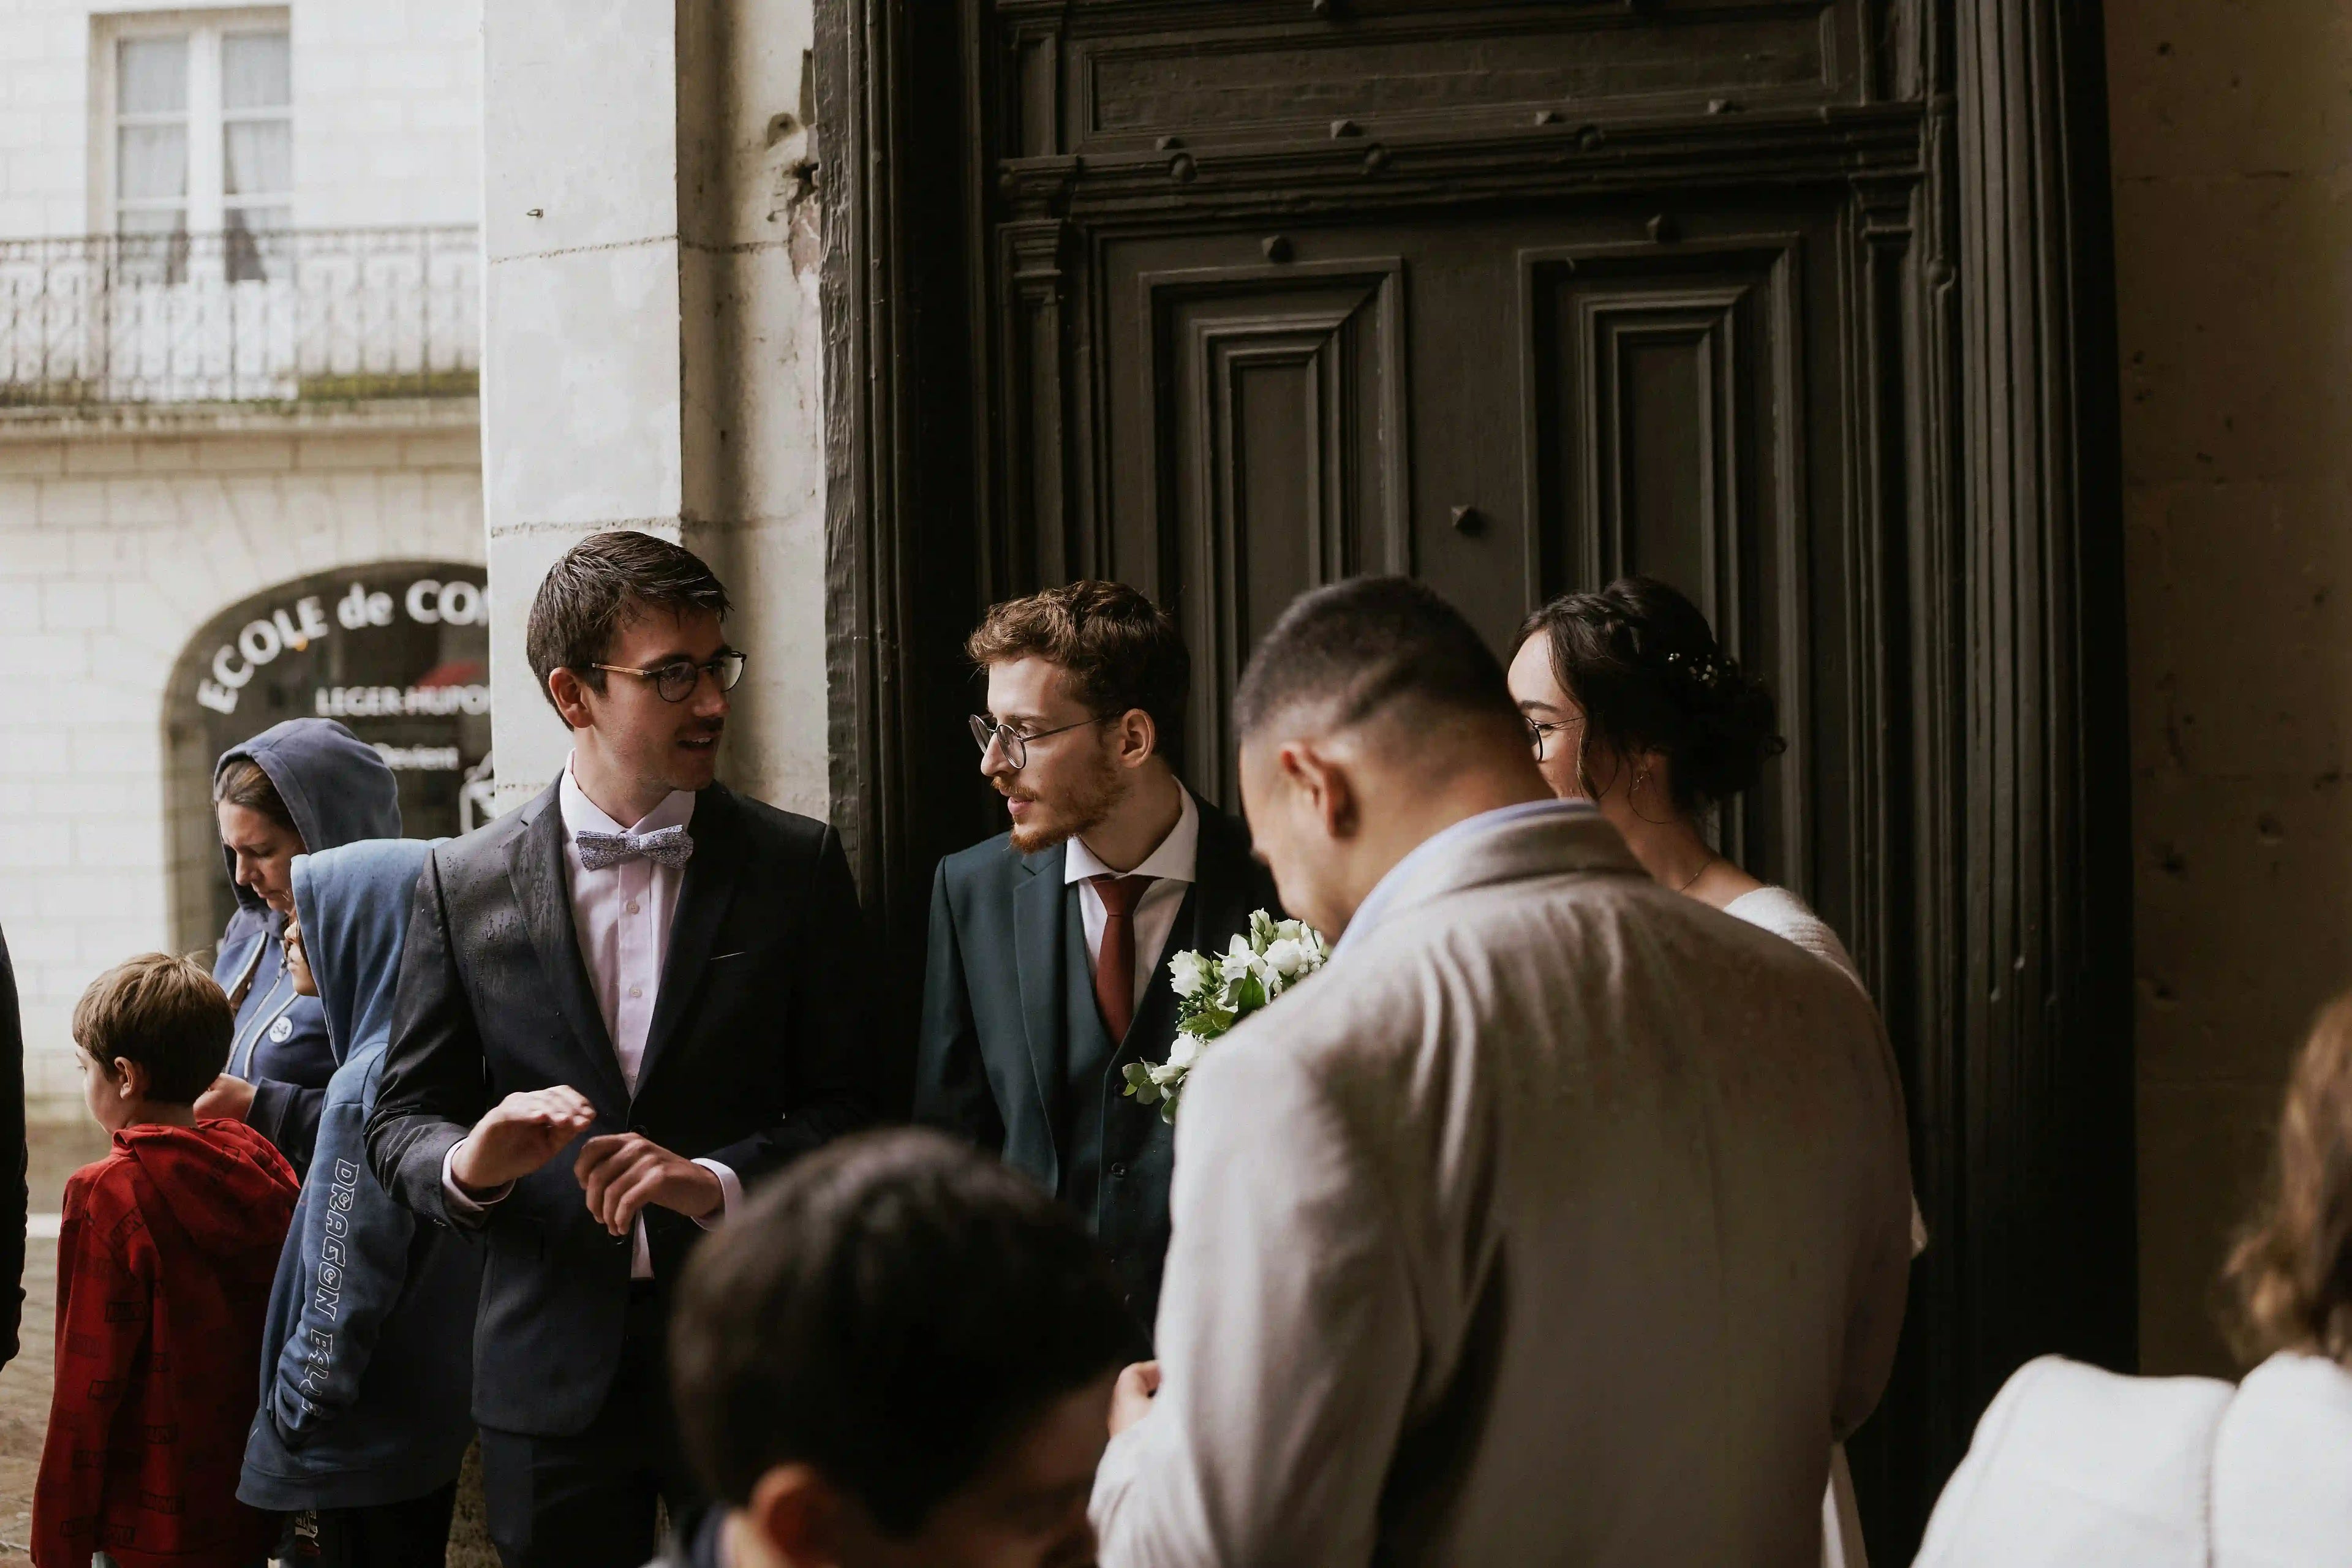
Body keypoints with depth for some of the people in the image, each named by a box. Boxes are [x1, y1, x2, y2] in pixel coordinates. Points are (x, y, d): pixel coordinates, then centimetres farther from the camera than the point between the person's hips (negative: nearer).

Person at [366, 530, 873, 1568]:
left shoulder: (799, 867, 2)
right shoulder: (465, 884, 3)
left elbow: (846, 1104, 0)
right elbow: (400, 1121, 6)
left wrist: (718, 1179, -17)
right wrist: (470, 1162, -17)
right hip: (553, 1366, 1)